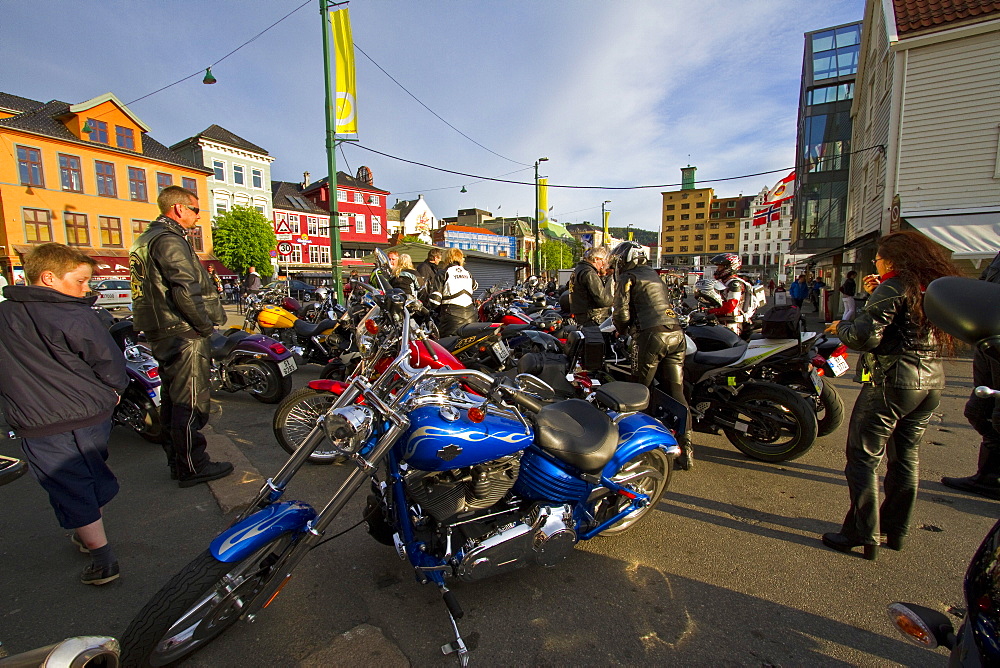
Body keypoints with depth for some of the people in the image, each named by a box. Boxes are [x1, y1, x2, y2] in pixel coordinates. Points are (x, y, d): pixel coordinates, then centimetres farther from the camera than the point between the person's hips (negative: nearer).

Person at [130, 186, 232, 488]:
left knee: (173, 398, 17)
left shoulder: (145, 239, 19)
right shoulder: (169, 240, -14)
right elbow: (185, 290, -26)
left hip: (161, 333, 11)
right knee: (191, 400, -4)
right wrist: (206, 324, -14)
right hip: (184, 334, -11)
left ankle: (177, 461, 29)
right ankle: (192, 466, 6)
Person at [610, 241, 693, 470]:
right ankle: (685, 449, 7)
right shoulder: (655, 276, 27)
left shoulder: (628, 278, 5)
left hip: (651, 335, -7)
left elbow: (622, 312, -4)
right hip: (676, 333, 7)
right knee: (676, 393, 7)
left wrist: (622, 330, 16)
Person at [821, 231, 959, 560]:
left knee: (864, 457, -1)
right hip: (931, 382, 9)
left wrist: (840, 328, -3)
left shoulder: (892, 288, -12)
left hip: (892, 381, -9)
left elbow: (867, 335, -22)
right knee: (906, 458, 16)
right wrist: (876, 295, 16)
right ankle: (895, 530, 27)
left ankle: (863, 535, 3)